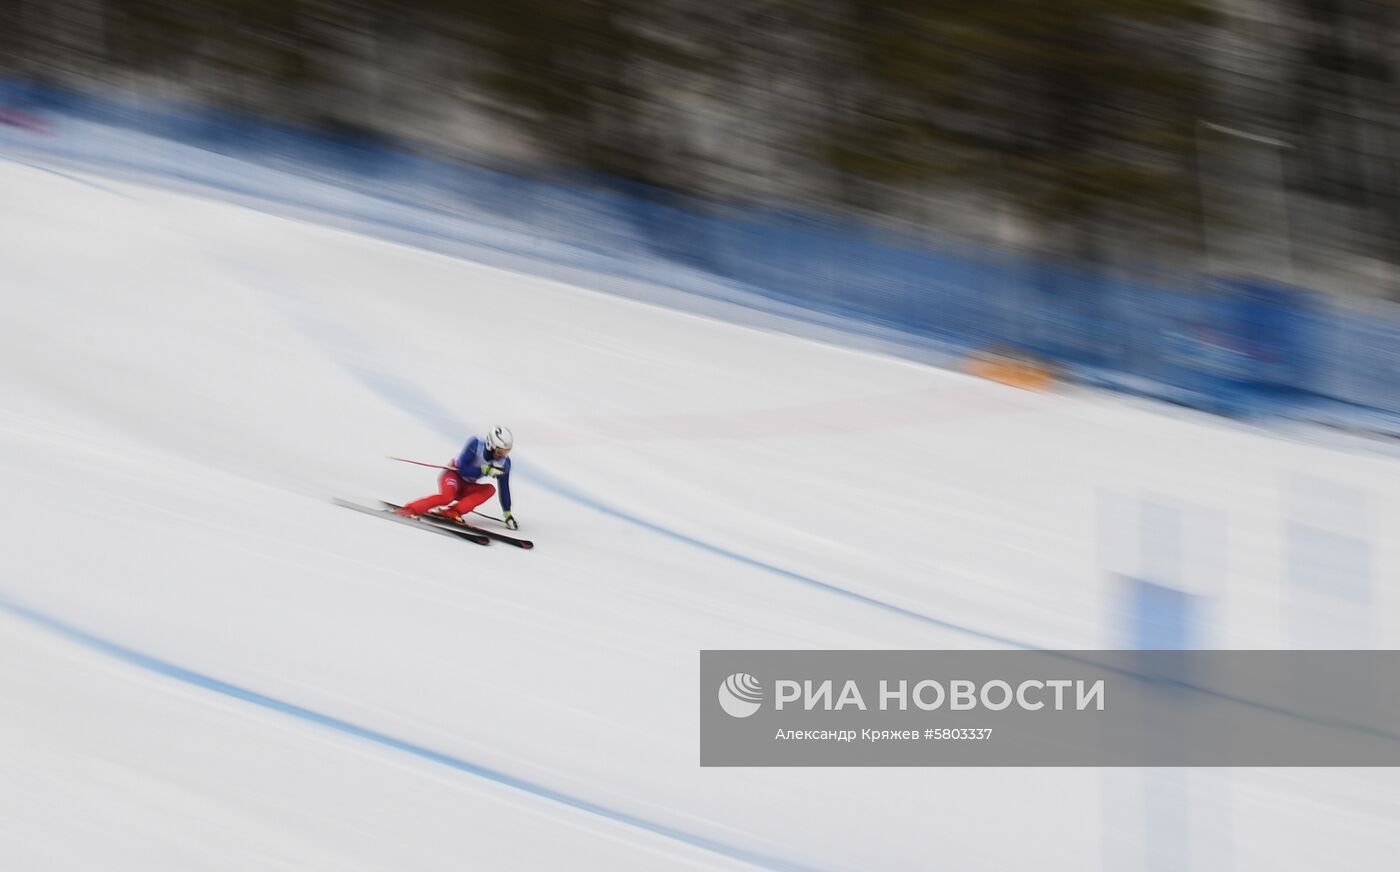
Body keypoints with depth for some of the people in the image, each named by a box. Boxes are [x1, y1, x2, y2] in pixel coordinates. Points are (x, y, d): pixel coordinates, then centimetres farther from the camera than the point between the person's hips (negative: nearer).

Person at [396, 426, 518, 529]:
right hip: (453, 474, -5)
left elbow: (504, 488, -3)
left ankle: (452, 512, -31)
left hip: (466, 488, 5)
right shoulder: (476, 443, -22)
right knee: (447, 496, -36)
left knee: (489, 489, -24)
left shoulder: (504, 463, -11)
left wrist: (507, 514, -4)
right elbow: (462, 468, -25)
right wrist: (484, 470, -36)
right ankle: (409, 510, -30)